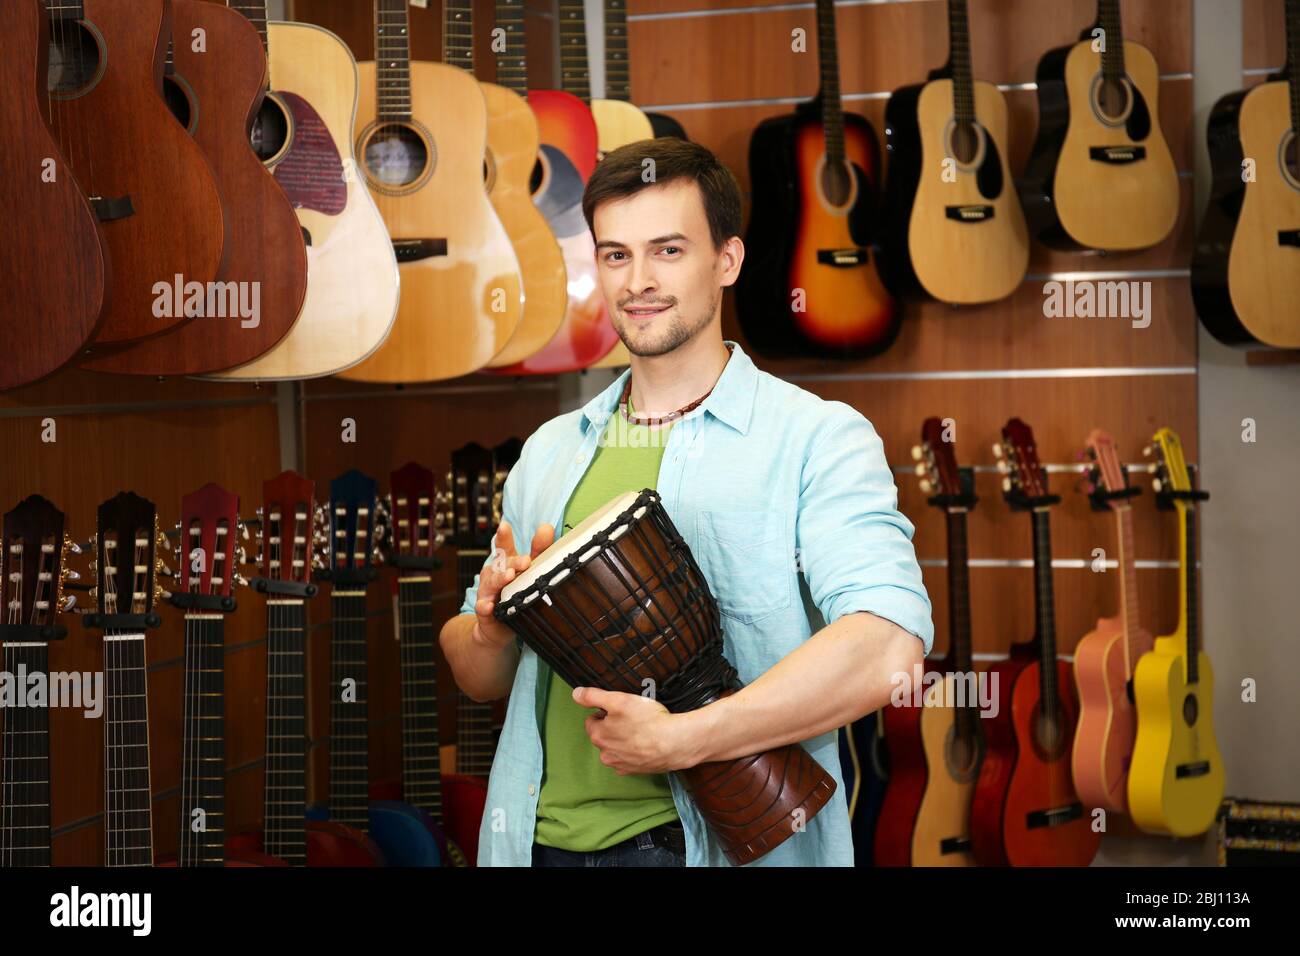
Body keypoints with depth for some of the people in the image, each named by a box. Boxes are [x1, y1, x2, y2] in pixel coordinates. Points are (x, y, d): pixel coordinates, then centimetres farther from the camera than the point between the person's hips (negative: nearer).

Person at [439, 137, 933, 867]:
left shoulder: (818, 438, -6)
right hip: (540, 839, 5)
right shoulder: (550, 452, 12)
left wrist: (682, 739, -24)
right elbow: (480, 679, 17)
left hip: (711, 840, -4)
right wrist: (492, 629, -6)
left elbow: (890, 645, -22)